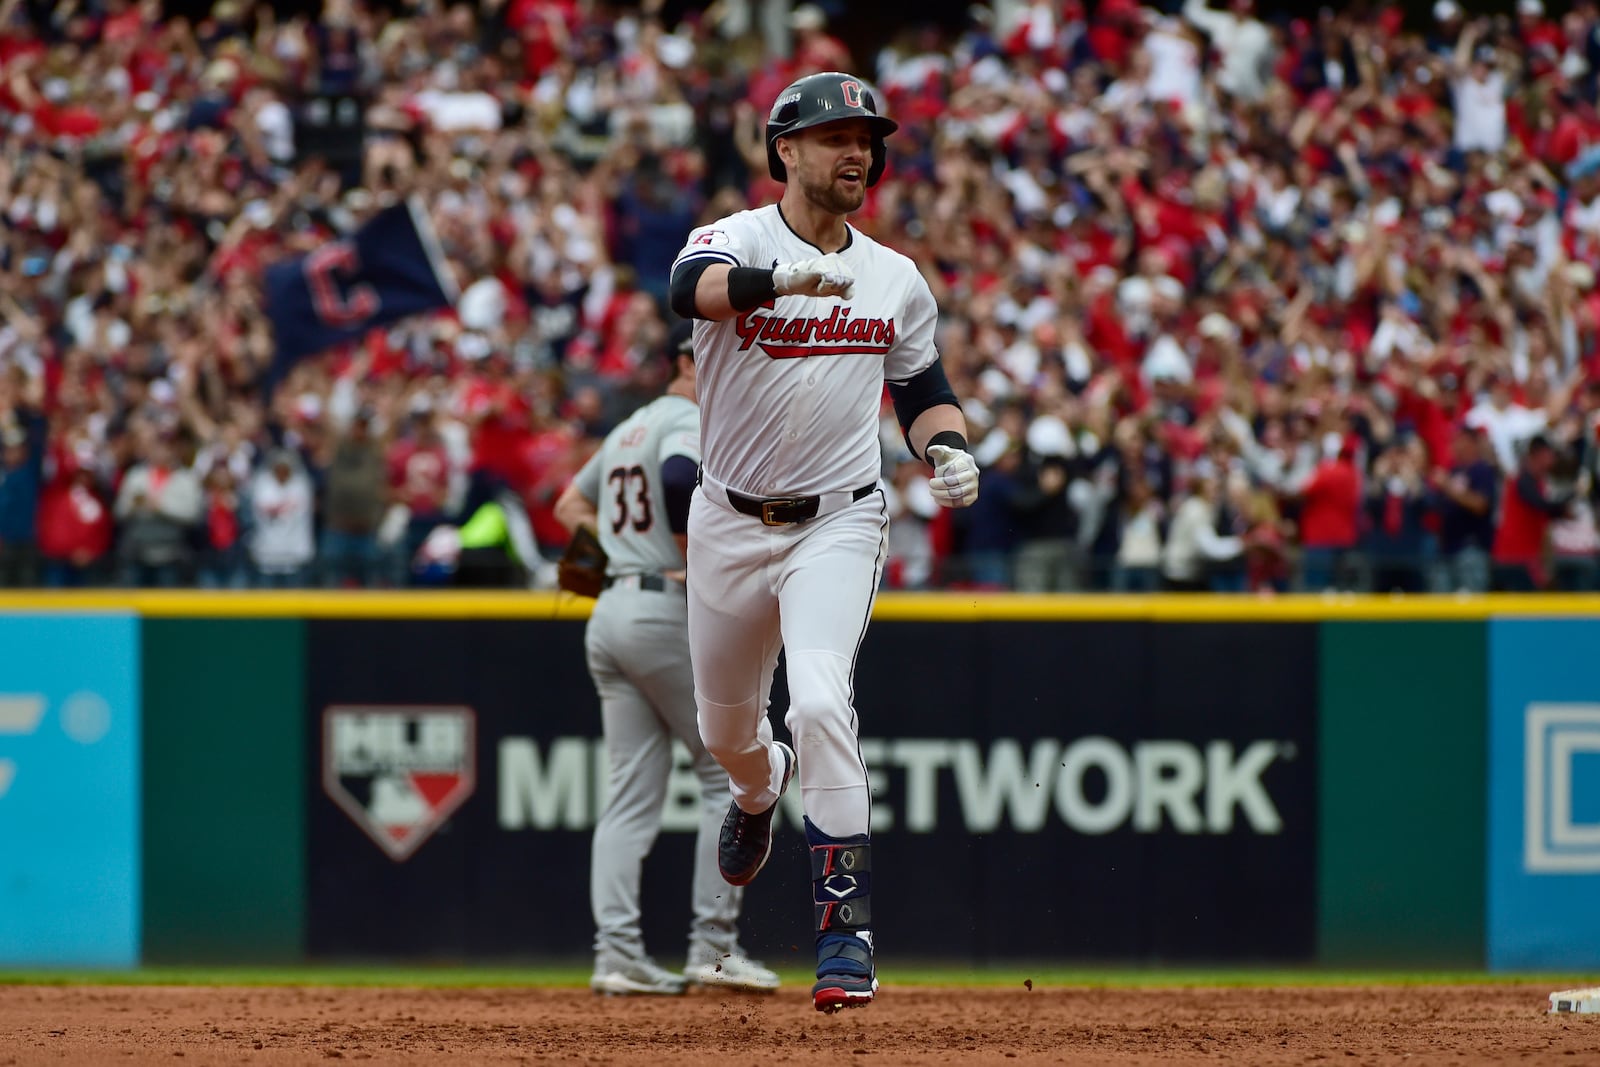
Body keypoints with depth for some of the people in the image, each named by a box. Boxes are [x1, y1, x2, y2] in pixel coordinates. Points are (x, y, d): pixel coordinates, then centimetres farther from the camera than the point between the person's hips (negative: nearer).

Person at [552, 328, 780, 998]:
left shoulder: (627, 431, 22)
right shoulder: (690, 419, -6)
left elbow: (570, 503, 34)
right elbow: (680, 478, -27)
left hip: (609, 613, 9)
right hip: (666, 609, -9)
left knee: (633, 796, 5)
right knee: (730, 777, 0)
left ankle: (617, 953, -4)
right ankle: (713, 944, -4)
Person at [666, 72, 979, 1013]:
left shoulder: (897, 280, 4)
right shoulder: (737, 239, -9)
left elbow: (923, 388, 16)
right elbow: (694, 286, -33)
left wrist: (951, 449, -8)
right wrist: (786, 279, -54)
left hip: (838, 522, -1)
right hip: (730, 526, 1)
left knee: (820, 699, -23)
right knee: (725, 723, 18)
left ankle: (848, 931, -21)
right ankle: (759, 789, 58)